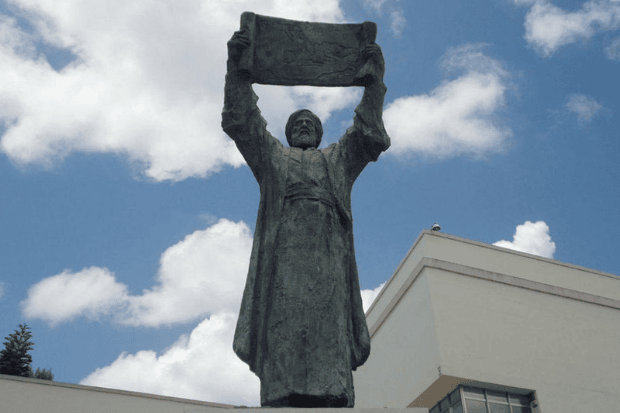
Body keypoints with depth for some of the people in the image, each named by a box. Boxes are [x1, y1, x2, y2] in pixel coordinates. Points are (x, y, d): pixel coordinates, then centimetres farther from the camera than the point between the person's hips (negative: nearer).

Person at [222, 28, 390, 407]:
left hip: (328, 246, 1)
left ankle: (333, 400, -29)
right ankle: (282, 401, -29)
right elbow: (241, 122, 20)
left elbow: (370, 137, 20)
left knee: (329, 329, -17)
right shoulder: (271, 155, 34)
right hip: (284, 245, -1)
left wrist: (374, 80, 12)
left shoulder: (339, 158, 36)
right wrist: (237, 67, 8)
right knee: (284, 328, -19)